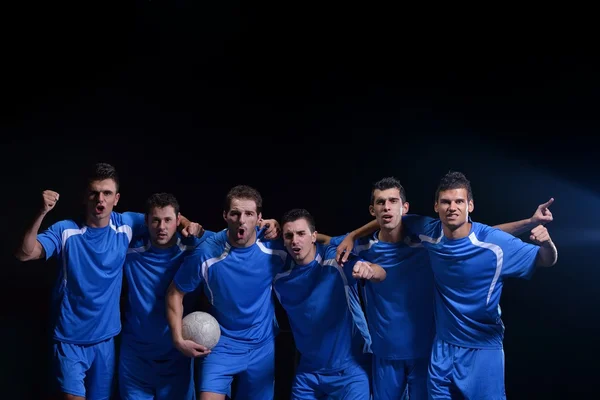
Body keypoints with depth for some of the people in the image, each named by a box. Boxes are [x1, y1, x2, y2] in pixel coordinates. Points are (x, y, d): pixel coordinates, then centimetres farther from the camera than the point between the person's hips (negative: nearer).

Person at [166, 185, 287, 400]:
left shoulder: (275, 246, -15)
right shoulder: (206, 254, -20)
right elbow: (175, 293, -7)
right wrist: (178, 339, -11)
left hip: (263, 346, 2)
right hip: (221, 343, -2)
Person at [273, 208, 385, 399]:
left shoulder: (336, 258, -13)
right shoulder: (280, 275, -2)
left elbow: (381, 275, -26)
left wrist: (368, 270, -47)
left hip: (350, 367, -4)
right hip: (308, 370, 4)